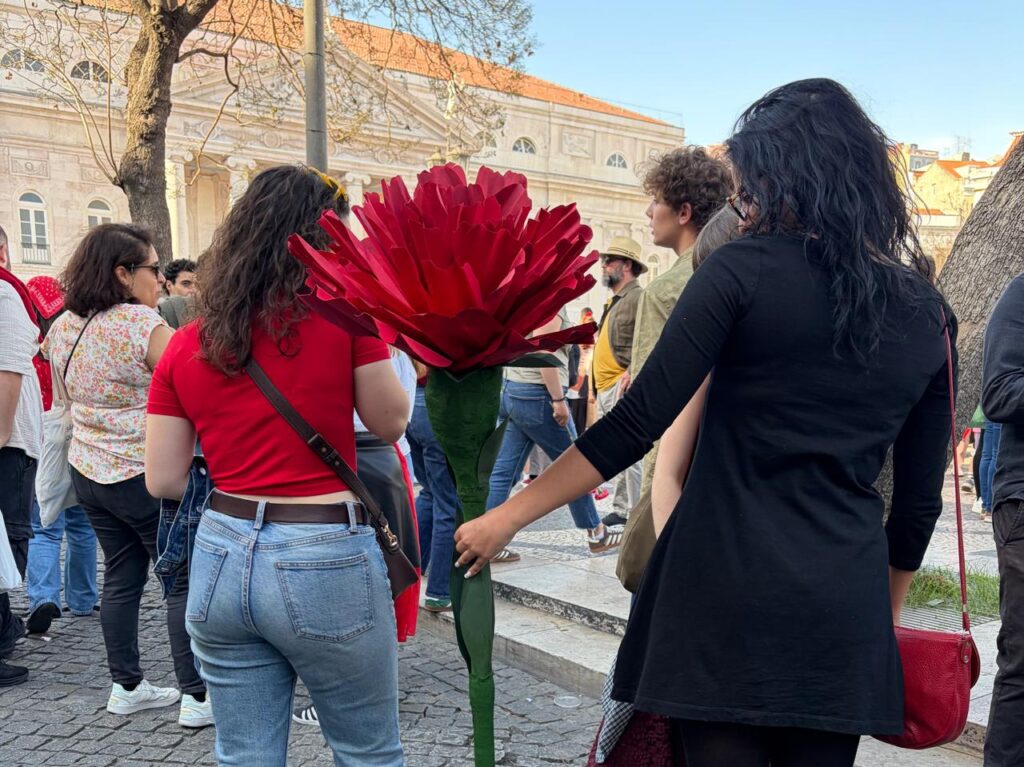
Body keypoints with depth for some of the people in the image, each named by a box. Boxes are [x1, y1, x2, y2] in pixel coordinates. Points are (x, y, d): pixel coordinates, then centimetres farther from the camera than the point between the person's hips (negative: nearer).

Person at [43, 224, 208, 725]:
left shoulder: (63, 326, 7)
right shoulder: (142, 323, -18)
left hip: (88, 473, 8)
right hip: (146, 476, -8)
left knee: (121, 578, 16)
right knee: (185, 581, 1)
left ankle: (126, 686, 25)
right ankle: (196, 697, 4)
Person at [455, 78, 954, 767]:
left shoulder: (745, 270, -7)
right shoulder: (930, 317, 8)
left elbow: (636, 426, -12)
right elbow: (921, 499, 12)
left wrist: (506, 517, -5)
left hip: (727, 590, -5)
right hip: (848, 612, 5)